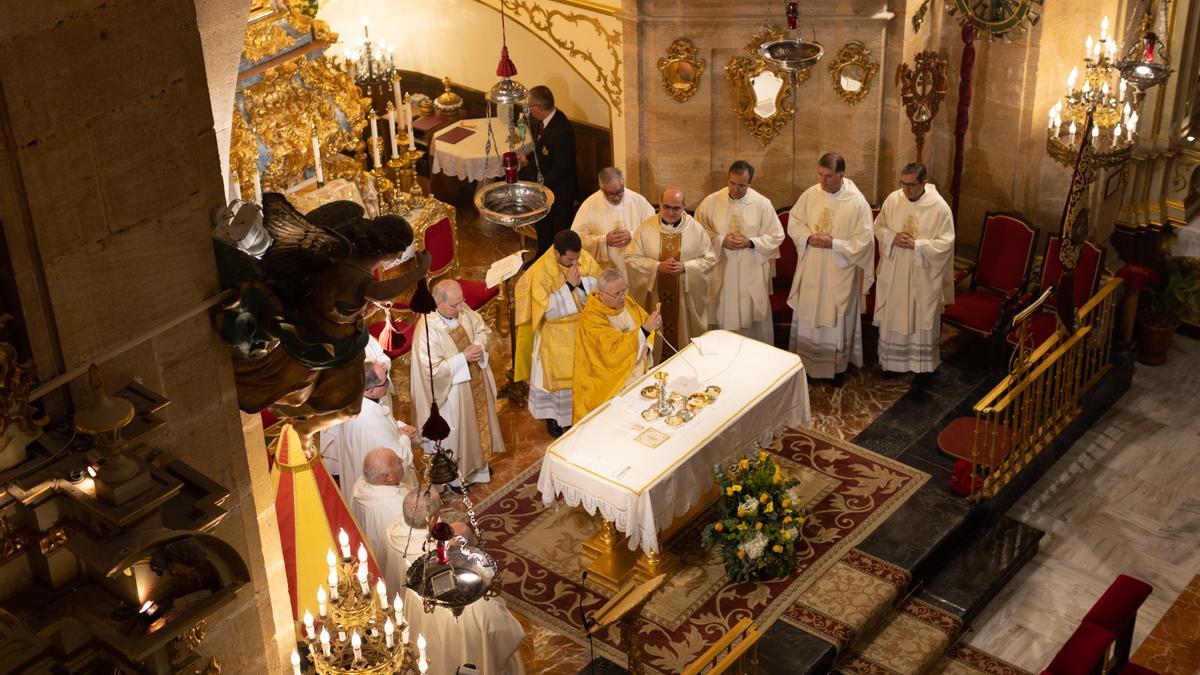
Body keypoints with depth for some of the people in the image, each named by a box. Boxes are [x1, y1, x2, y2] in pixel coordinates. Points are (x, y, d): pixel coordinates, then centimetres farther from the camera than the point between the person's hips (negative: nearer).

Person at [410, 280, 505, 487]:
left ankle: (477, 460, 51)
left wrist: (479, 346, -16)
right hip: (452, 391, -7)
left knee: (479, 418, 26)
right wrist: (463, 357, -27)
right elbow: (433, 369, -30)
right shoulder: (427, 330, -32)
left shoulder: (462, 310, -12)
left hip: (476, 380, 7)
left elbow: (482, 329, 5)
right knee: (455, 430, 13)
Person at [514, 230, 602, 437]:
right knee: (556, 374, 13)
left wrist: (581, 282, -22)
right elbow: (547, 309, -27)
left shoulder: (586, 260, -13)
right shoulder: (541, 271, -27)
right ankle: (552, 415, 36)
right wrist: (569, 285, -31)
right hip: (556, 337, -4)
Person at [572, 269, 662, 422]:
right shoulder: (591, 318, -20)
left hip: (638, 369, 6)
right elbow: (614, 350, -28)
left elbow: (644, 321, 16)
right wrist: (645, 329, -34)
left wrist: (647, 346, -4)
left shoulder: (627, 302, 1)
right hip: (612, 379, -6)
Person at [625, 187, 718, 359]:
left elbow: (710, 259, -1)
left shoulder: (696, 229, -2)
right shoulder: (646, 228, -2)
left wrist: (685, 267, -16)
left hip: (686, 298, 0)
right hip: (654, 297, 0)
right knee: (655, 337, 6)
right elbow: (631, 258, -4)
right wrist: (658, 266, -17)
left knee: (684, 335, 8)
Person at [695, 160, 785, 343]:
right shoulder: (711, 201, -5)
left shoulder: (762, 204, -6)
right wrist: (721, 240, -14)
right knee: (723, 317, 7)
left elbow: (776, 236, -1)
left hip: (752, 273, 0)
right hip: (721, 272, 1)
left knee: (754, 318, 7)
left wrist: (749, 242, -15)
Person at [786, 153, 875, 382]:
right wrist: (808, 237, -13)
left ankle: (838, 365, 24)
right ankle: (806, 363, 28)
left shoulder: (857, 202, -14)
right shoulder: (810, 194, -3)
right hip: (810, 270, 3)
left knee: (836, 320, 8)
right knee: (808, 317, 13)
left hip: (840, 273, -3)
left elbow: (863, 241, -13)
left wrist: (833, 243, -22)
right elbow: (794, 222, 5)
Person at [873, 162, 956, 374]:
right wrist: (892, 238, -13)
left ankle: (922, 364, 25)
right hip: (893, 273, 3)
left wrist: (916, 244, -22)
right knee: (892, 316, 13)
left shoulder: (939, 207, -15)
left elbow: (945, 243, -13)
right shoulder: (893, 199, -5)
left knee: (922, 317, 9)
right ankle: (892, 360, 30)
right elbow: (879, 227, 7)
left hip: (923, 276, -3)